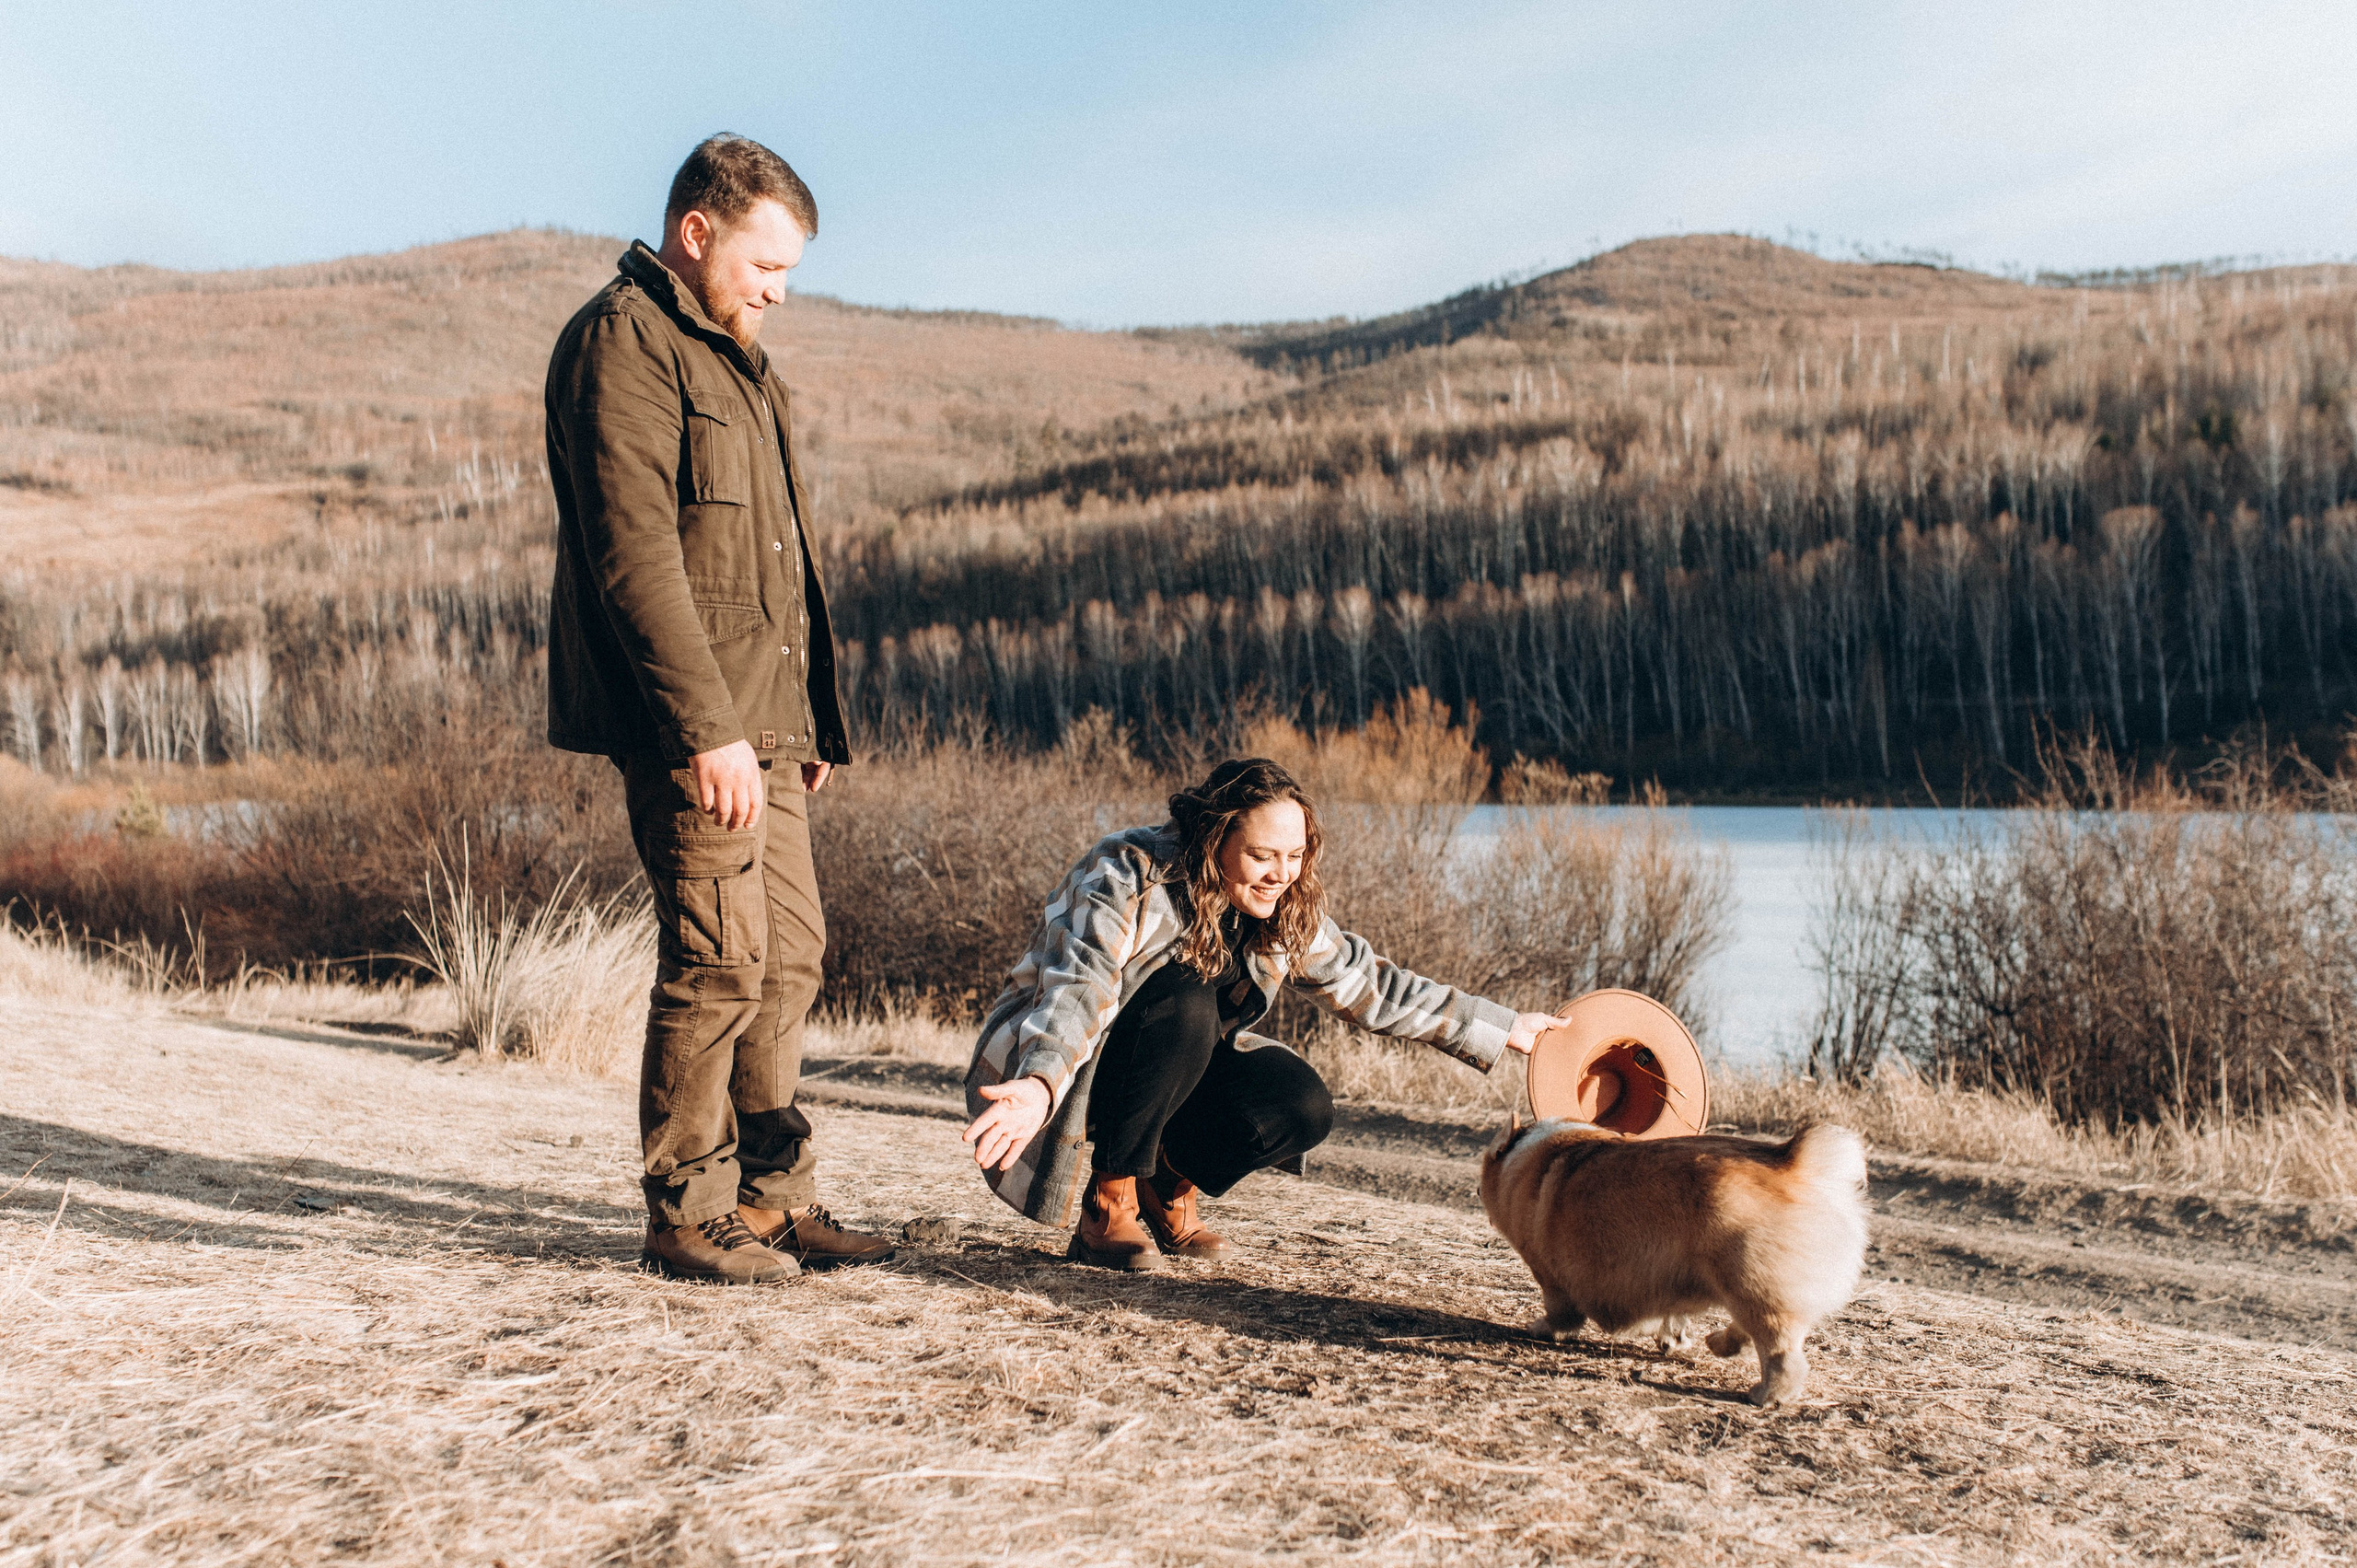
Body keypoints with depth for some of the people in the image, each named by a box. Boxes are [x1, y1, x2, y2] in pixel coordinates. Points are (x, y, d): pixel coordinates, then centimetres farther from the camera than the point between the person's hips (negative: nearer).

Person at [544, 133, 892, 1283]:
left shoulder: (731, 357, 22)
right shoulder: (622, 342, -9)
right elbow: (636, 553, -19)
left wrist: (812, 713, 20)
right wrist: (706, 729, -23)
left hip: (759, 717, 10)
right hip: (689, 725, -10)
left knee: (791, 948, 11)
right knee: (721, 959, -7)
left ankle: (773, 1194, 21)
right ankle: (688, 1217, 6)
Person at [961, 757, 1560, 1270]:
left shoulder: (1285, 910, -6)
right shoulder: (1128, 878, -26)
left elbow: (1372, 985, 3)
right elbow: (1079, 988, -39)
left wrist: (1505, 1029, 0)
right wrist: (1040, 1087, -59)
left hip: (1176, 1072, 6)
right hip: (1045, 1062, -6)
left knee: (1305, 1107, -19)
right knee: (1185, 1000, -35)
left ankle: (1168, 1191, 7)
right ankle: (1108, 1205, -19)